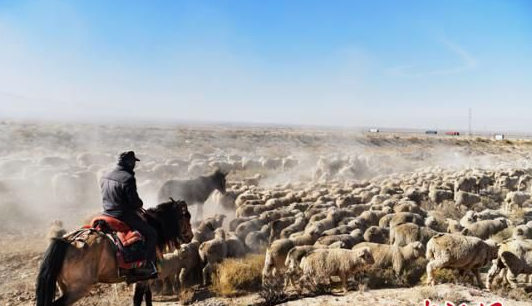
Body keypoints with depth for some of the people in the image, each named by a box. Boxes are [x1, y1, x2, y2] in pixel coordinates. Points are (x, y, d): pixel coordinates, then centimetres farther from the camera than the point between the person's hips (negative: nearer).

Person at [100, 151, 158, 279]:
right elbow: (134, 201, -21)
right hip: (124, 216, -9)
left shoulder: (105, 177, 10)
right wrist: (139, 204, 3)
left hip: (107, 215, 9)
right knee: (151, 233, -1)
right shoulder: (128, 178, -19)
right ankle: (147, 267, -5)